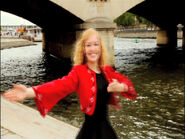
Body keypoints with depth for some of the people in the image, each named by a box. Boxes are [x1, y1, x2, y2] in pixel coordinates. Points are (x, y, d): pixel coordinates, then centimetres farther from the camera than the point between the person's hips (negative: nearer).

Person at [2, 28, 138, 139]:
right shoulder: (79, 72, -13)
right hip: (91, 128, -5)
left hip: (106, 126, 5)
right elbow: (61, 85, -28)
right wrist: (29, 92, -45)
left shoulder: (107, 70, 3)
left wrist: (120, 87, -22)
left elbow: (125, 81, 4)